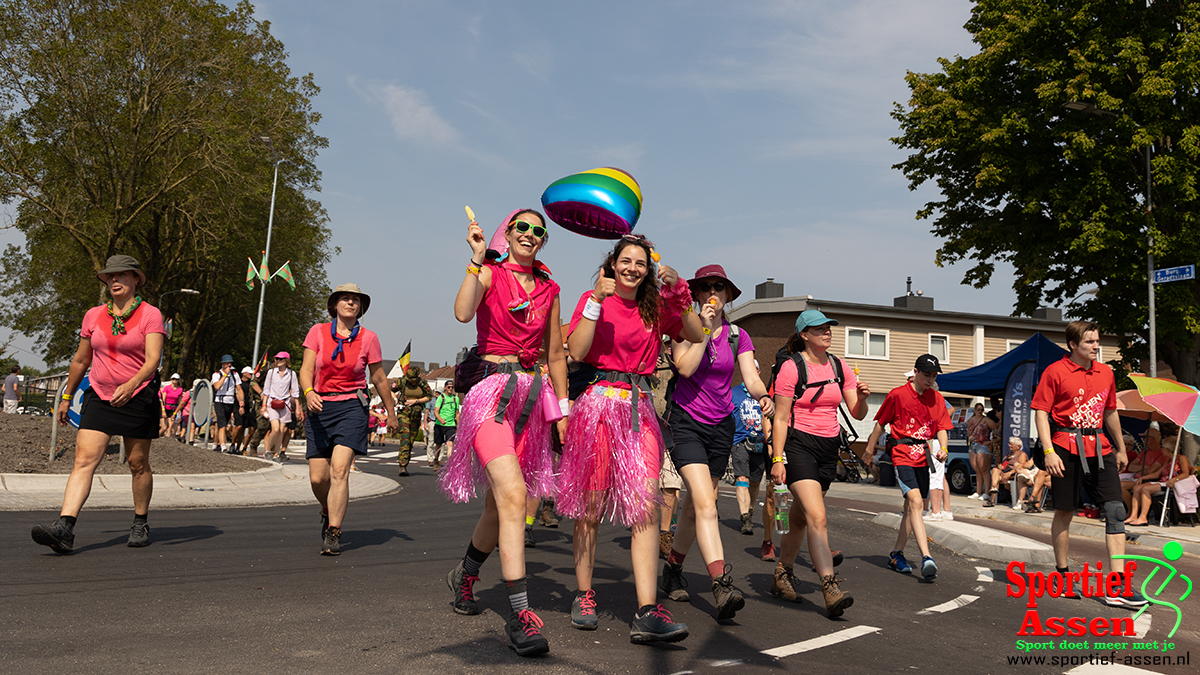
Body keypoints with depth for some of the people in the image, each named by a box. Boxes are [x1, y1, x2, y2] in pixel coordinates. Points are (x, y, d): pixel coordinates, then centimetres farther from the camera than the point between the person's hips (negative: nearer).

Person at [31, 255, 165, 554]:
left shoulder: (150, 315, -4)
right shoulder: (93, 316, 9)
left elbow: (152, 360, -15)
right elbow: (80, 360, 20)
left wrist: (130, 385, -31)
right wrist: (67, 396, 24)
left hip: (138, 398, -3)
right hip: (99, 398, 3)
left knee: (138, 464, 7)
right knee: (84, 459, -11)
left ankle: (140, 524, 23)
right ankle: (63, 529, -20)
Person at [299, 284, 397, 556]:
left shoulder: (368, 338, 2)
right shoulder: (318, 332, 3)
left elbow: (379, 378, 11)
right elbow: (306, 369, -3)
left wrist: (391, 413, 19)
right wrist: (308, 393, -25)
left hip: (352, 406, -2)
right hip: (320, 408, 2)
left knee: (340, 468, -18)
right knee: (317, 477, 1)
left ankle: (333, 533, -10)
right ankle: (329, 511, 34)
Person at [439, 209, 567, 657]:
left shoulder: (549, 289, 14)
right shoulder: (489, 273, 2)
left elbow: (555, 355, 19)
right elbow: (462, 313, -19)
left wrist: (563, 408, 17)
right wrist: (477, 259, -19)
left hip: (532, 396, 5)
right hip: (491, 389, -5)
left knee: (499, 502, 12)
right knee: (513, 494, -20)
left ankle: (465, 575, 38)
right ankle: (520, 613, -18)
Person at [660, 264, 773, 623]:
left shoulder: (737, 336, 6)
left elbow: (751, 378, -4)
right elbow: (685, 368, -18)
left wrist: (763, 396, -25)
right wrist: (705, 329, -18)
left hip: (721, 426, 4)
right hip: (686, 421, -4)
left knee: (694, 506, 12)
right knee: (705, 503, -19)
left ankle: (672, 568, 33)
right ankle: (722, 585, -27)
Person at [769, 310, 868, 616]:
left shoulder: (840, 367, 10)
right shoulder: (791, 367, -6)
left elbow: (857, 414, 9)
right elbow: (780, 418, -7)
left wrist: (862, 398, -13)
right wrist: (777, 459, -14)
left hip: (828, 447, 6)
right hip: (798, 444, -6)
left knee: (800, 518, 13)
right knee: (817, 517, -18)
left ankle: (783, 574, 30)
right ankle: (830, 589, -21)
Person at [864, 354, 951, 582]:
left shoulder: (937, 399, 9)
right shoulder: (897, 395, -4)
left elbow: (942, 427, 7)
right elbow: (880, 424, 3)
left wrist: (942, 448, -13)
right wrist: (869, 450, 7)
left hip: (923, 456, 6)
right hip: (902, 454, -6)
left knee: (911, 507, 12)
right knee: (915, 501, -21)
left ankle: (896, 554, 25)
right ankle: (926, 558, -30)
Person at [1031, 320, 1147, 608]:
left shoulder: (1106, 373, 13)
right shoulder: (1055, 372, -4)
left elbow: (1110, 412, 23)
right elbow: (1041, 412, -7)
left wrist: (1121, 449, 26)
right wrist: (1048, 451, -16)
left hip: (1099, 449, 5)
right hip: (1066, 449, -5)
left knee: (1115, 510, -4)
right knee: (1064, 512, 4)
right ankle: (1062, 575, 20)